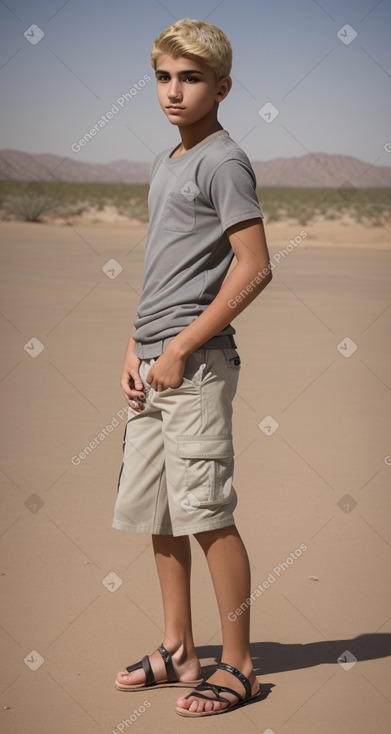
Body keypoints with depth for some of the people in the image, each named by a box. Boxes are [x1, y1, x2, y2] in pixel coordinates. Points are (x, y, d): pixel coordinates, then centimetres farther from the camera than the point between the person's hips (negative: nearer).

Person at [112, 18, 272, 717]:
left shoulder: (223, 161, -8)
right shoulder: (163, 164, 18)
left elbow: (254, 267, -16)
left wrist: (178, 351, -15)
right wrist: (135, 350, 11)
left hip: (196, 364, -9)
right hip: (151, 367, 9)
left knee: (207, 514, -7)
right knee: (157, 514, 12)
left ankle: (238, 667, 4)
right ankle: (177, 652, 24)